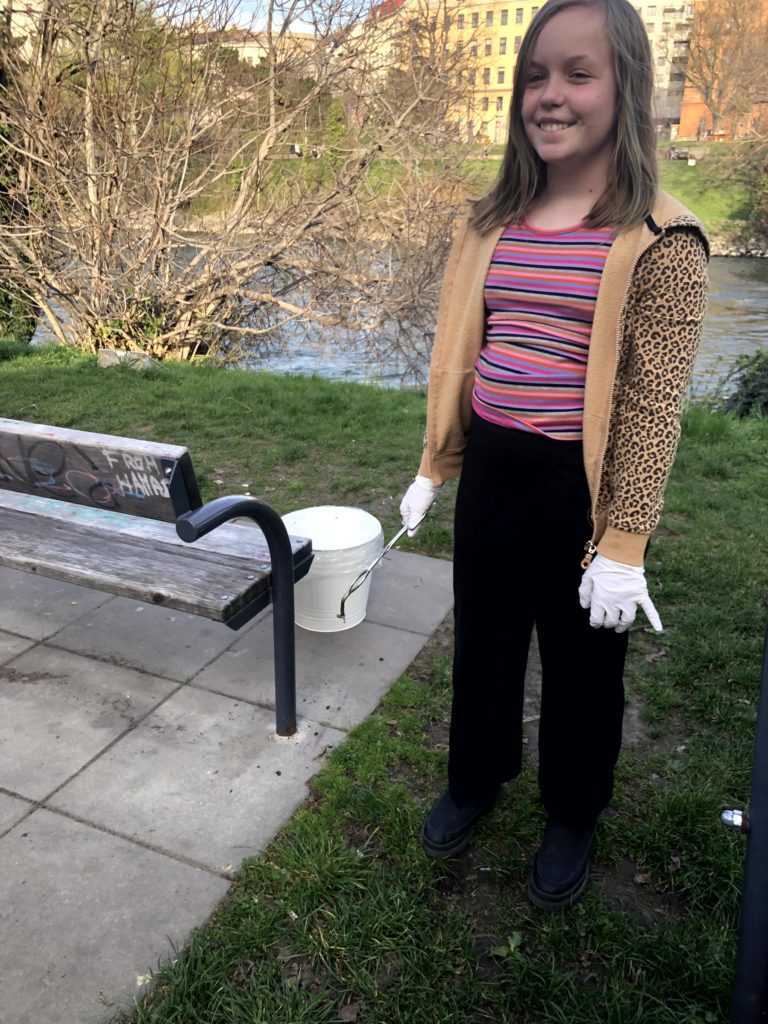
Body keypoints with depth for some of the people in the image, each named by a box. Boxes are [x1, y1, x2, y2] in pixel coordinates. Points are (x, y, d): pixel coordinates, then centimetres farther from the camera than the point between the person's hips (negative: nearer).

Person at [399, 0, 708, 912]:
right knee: (481, 643, 21)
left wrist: (624, 544, -15)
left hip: (580, 490, -5)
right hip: (490, 475, 5)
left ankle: (572, 817, 42)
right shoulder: (492, 223, 5)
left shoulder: (658, 241, -11)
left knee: (580, 666, 15)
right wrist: (432, 470, 12)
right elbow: (457, 358, 10)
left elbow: (654, 405, -13)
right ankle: (474, 779, 47)